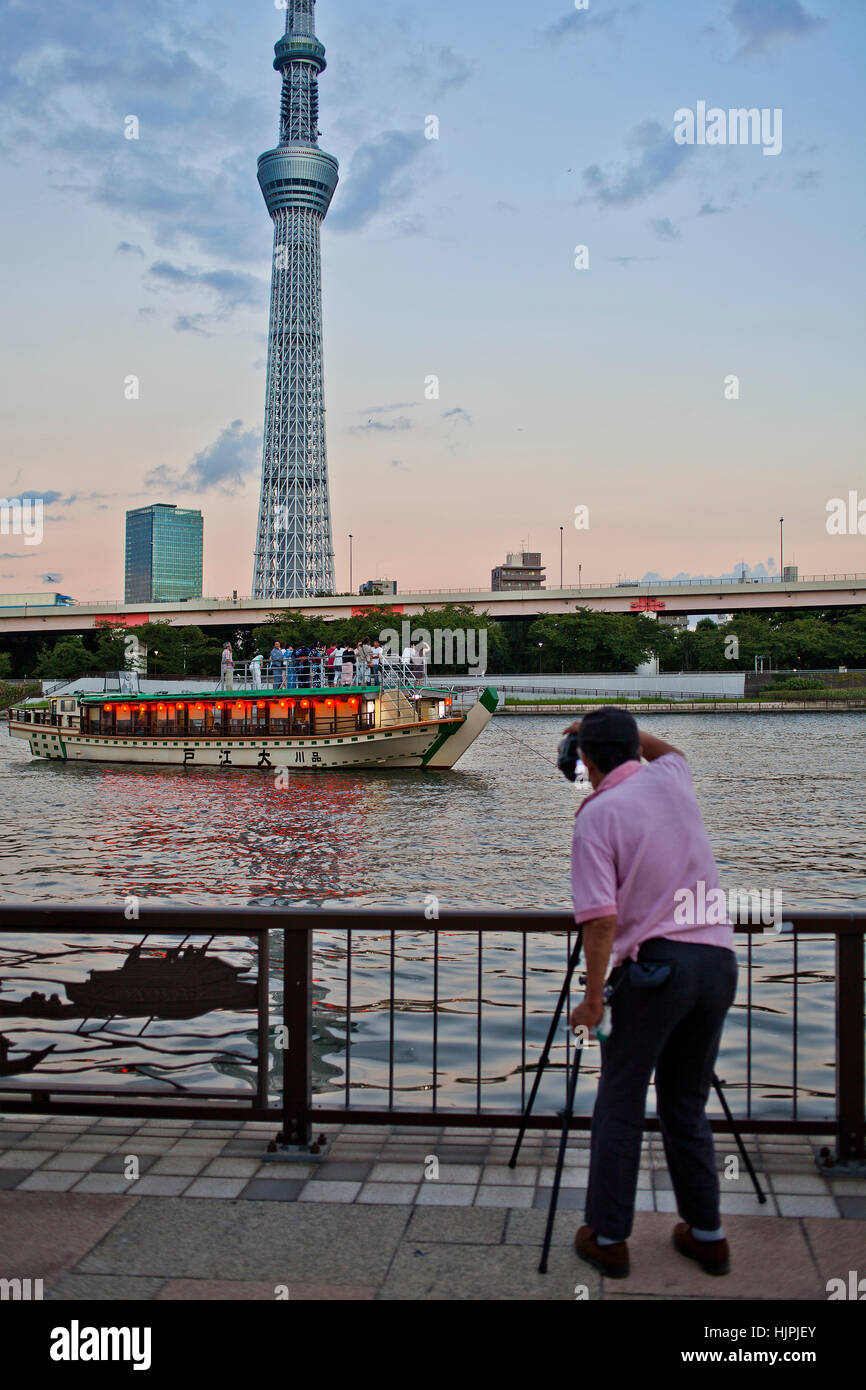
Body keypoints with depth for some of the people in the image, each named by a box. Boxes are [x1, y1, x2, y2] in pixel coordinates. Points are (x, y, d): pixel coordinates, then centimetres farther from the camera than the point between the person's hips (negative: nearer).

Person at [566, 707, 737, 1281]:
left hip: (654, 965, -6)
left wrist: (594, 998, -8)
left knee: (621, 1106, 7)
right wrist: (615, 725, 39)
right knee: (687, 1102, 18)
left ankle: (608, 1237, 16)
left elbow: (602, 917, -15)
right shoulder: (671, 779, 8)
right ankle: (707, 1234, 24)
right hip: (718, 959, 6)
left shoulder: (598, 813, -7)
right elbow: (669, 748, 37)